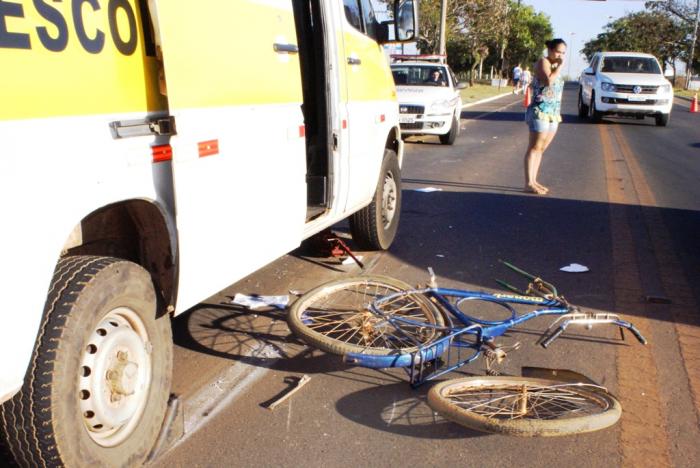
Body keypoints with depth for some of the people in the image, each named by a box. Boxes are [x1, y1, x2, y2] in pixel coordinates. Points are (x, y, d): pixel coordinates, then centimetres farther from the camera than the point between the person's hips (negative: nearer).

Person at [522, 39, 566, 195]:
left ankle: (533, 181, 13)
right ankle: (529, 183, -8)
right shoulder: (543, 62, -8)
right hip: (540, 112, -9)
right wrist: (559, 66, -15)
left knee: (541, 149, 9)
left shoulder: (555, 65, 18)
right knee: (534, 148, -8)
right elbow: (548, 81, -25)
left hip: (553, 114, 9)